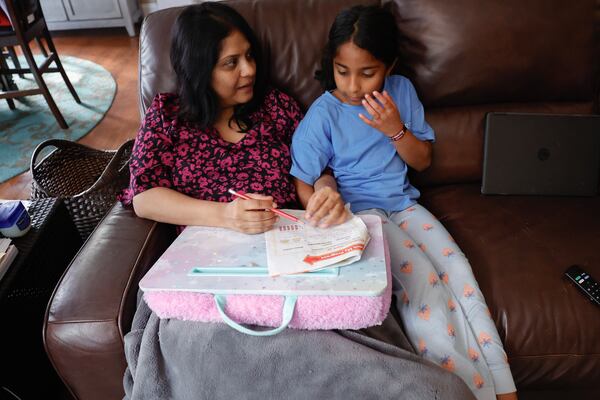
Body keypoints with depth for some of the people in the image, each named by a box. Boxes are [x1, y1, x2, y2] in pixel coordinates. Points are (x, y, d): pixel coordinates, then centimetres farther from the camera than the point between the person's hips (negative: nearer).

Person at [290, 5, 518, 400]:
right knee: (423, 283, -25)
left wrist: (396, 130, -11)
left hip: (403, 203, 4)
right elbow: (303, 186, -5)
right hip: (357, 212, -4)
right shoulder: (322, 115, -9)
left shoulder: (402, 91, 3)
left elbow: (423, 160, 7)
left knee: (458, 270, -18)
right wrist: (324, 198, -26)